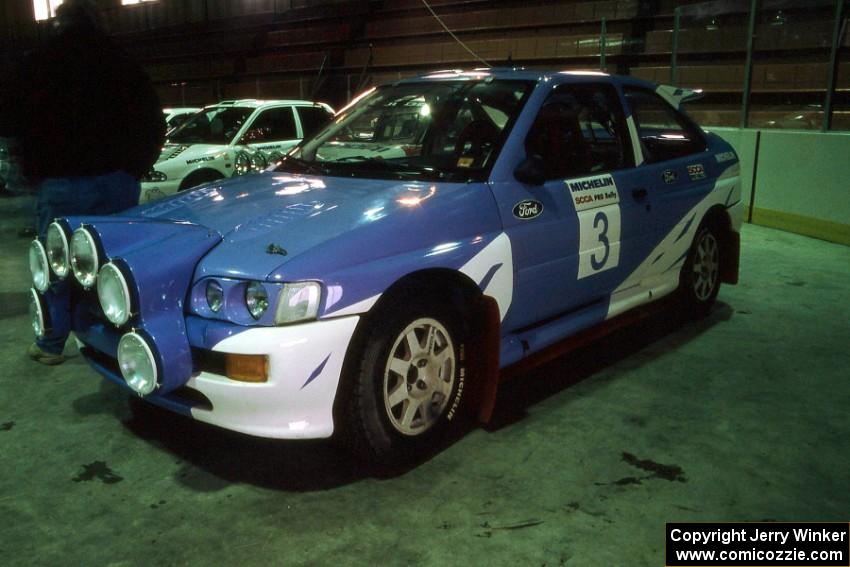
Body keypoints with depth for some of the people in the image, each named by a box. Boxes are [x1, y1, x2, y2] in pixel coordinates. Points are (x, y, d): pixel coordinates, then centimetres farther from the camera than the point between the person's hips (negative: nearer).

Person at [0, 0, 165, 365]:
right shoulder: (122, 64, 8)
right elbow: (154, 123, 10)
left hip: (61, 183, -2)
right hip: (117, 181, 2)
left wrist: (36, 168, 19)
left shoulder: (37, 64, 2)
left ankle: (52, 345, 15)